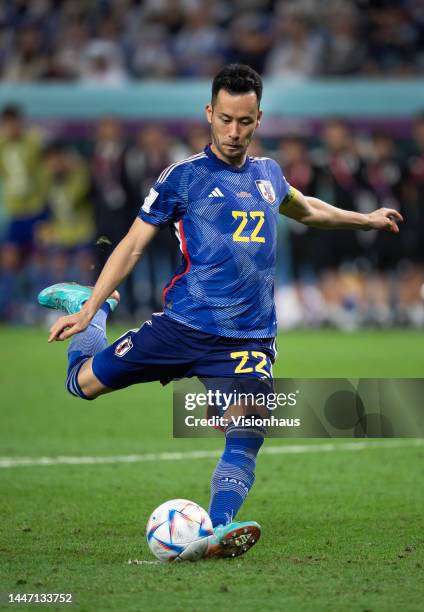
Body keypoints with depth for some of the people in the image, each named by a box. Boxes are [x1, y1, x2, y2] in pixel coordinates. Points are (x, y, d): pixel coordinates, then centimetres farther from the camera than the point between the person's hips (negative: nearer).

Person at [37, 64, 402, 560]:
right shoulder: (184, 176, -2)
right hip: (184, 327, -2)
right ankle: (89, 304, 34)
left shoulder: (268, 174, 13)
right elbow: (133, 245, -1)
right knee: (84, 382, 4)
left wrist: (366, 219, 43)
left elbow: (304, 208, 37)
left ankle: (219, 530, -25)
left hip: (250, 338, 2)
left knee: (249, 431, -20)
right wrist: (87, 310, -8)